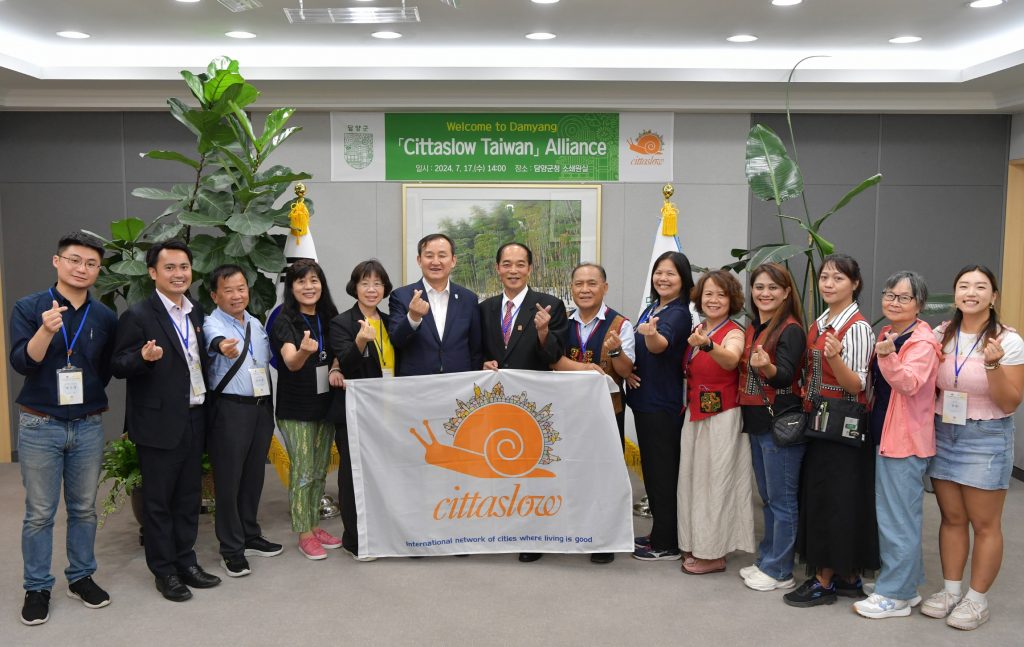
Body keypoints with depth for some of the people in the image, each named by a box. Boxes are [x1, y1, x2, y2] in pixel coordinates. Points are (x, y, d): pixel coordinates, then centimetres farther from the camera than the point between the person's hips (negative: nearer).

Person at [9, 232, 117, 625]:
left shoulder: (105, 317, 3)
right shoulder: (29, 308, -5)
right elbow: (21, 362, -15)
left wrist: (88, 396, 3)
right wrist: (47, 330, -29)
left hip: (88, 427, 3)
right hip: (39, 427, -2)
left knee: (84, 509, 12)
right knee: (39, 514, 5)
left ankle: (81, 577, 26)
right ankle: (37, 588, 17)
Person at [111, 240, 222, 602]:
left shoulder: (196, 314, 10)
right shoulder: (138, 316, -10)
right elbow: (118, 367, -10)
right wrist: (143, 357, -29)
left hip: (194, 419, 6)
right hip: (159, 423, -6)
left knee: (189, 496, 15)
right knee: (158, 499, 6)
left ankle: (185, 560, 28)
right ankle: (164, 571, 18)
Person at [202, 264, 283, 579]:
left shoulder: (257, 324, 12)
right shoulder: (212, 323, -10)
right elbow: (216, 339, -34)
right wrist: (223, 347, -57)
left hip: (262, 407, 6)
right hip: (230, 409, -6)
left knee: (254, 475, 15)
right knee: (228, 479, 2)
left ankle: (250, 535, 31)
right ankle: (231, 549, 13)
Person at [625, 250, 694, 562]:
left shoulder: (678, 314, -14)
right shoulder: (650, 309, 11)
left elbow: (660, 345, -34)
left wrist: (652, 333, -55)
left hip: (664, 404, -9)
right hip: (644, 399, 9)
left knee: (664, 472, -2)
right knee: (651, 469, 16)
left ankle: (666, 543, 8)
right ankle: (659, 533, 28)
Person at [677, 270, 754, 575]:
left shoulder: (734, 333, -14)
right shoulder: (696, 330, 7)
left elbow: (730, 360, -37)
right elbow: (689, 371, 10)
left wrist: (707, 345, -54)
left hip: (722, 417, -7)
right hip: (694, 413, 7)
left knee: (716, 480, 2)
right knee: (693, 477, 14)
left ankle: (714, 553, 15)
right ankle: (697, 544, 29)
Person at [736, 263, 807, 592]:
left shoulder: (791, 330, -12)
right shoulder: (752, 328, 12)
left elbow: (785, 376, -23)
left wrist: (767, 366, -43)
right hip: (756, 422, 8)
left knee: (781, 499, 1)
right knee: (767, 498, 17)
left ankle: (779, 571, 11)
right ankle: (767, 561, 28)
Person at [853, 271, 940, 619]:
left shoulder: (922, 341, -14)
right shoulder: (887, 333, 12)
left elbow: (909, 383, -31)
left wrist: (887, 356, -45)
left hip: (905, 440, -9)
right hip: (885, 434, 9)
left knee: (897, 518, -2)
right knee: (898, 515, 18)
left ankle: (894, 595, 10)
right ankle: (908, 586, 30)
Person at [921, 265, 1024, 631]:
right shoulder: (940, 336, 3)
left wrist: (993, 364, -25)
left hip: (986, 439, -4)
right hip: (943, 434, 4)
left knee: (984, 524, 5)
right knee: (951, 518, 12)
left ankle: (977, 598, 18)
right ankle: (951, 590, 24)